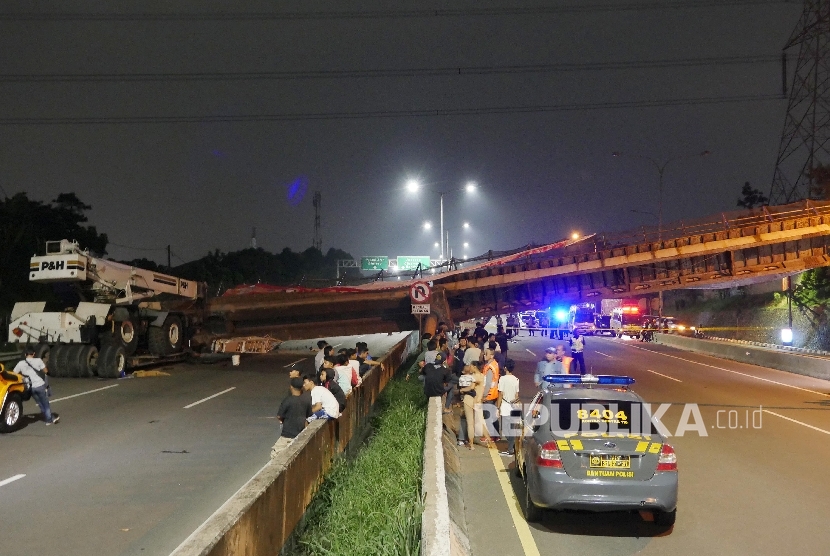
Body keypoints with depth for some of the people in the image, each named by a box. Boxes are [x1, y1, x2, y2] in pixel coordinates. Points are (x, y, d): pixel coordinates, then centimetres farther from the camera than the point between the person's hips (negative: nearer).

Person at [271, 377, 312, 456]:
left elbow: (279, 416, -7)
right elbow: (309, 416, 10)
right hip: (301, 434, 6)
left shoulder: (288, 400, -17)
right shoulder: (307, 400, -1)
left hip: (288, 434, -6)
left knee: (275, 453, 0)